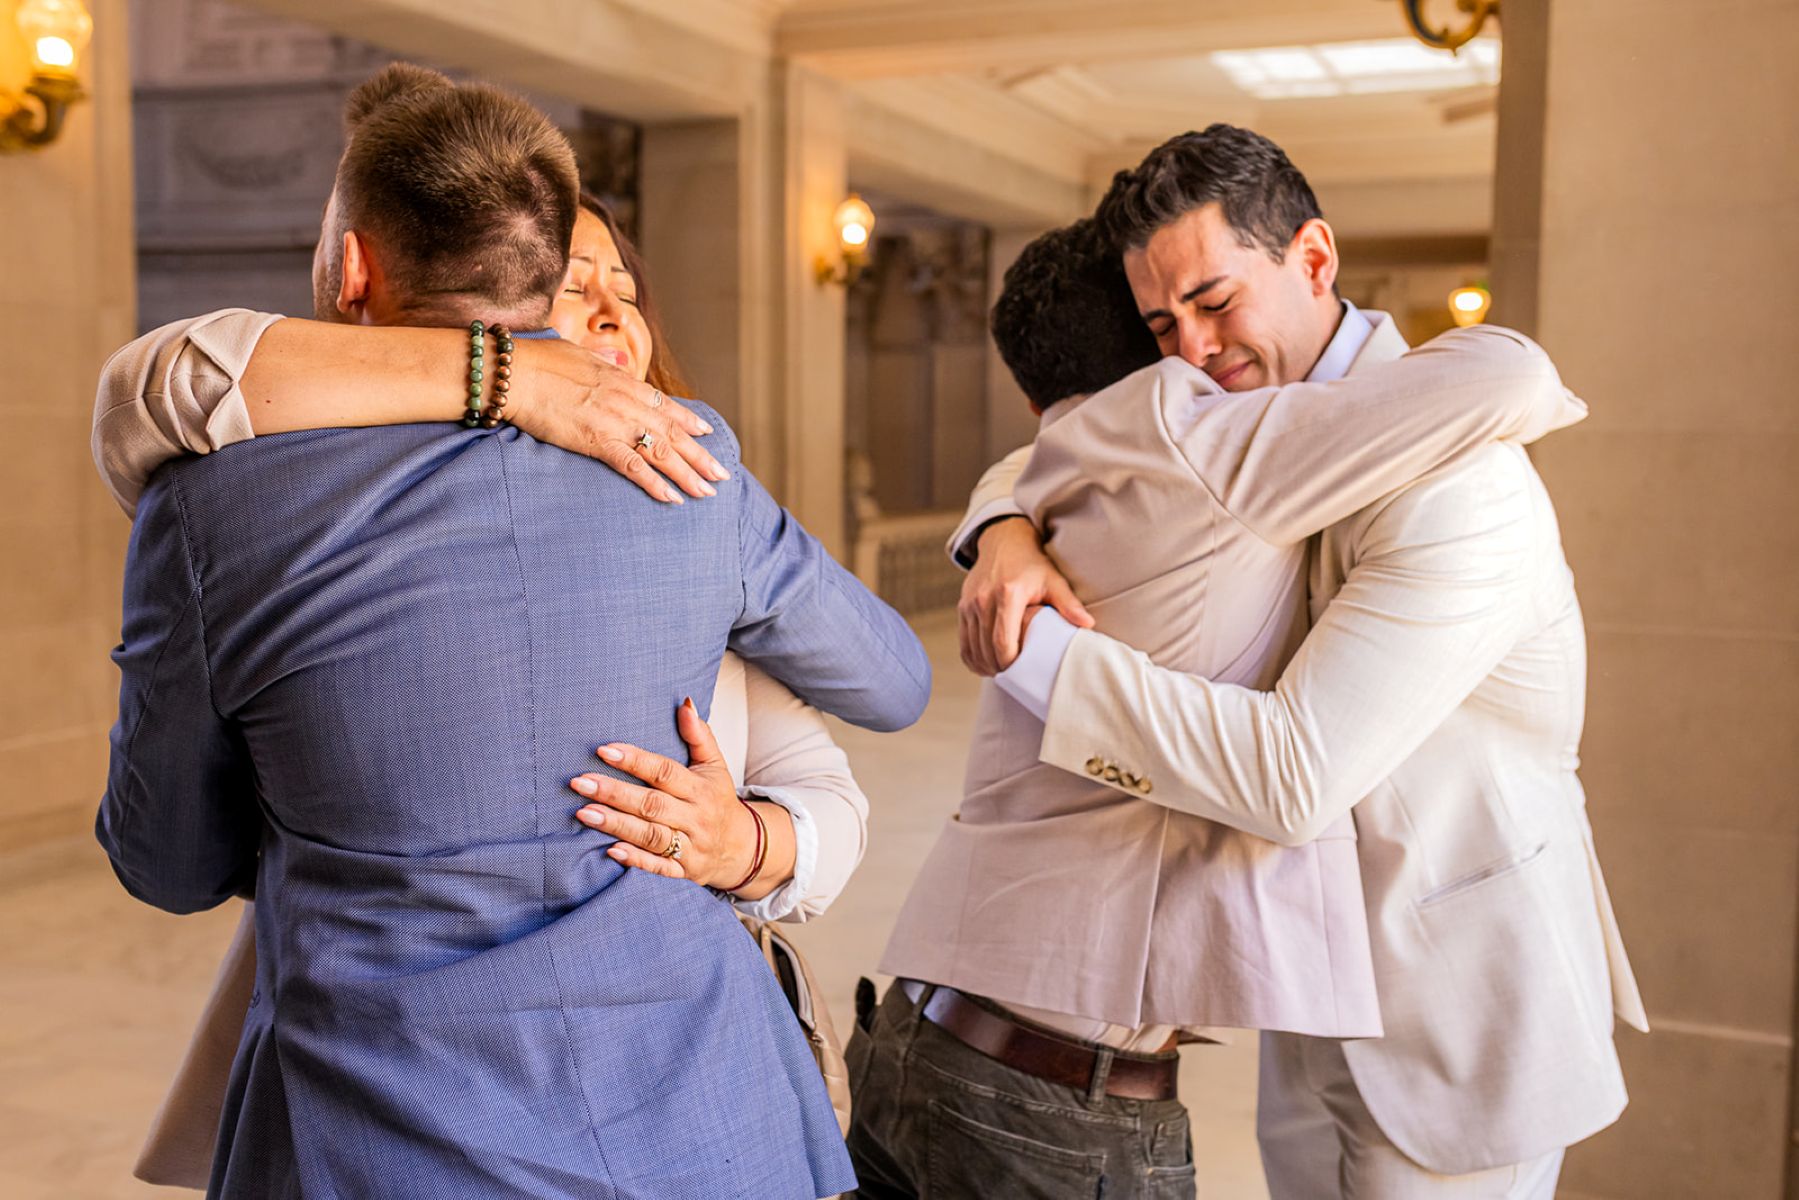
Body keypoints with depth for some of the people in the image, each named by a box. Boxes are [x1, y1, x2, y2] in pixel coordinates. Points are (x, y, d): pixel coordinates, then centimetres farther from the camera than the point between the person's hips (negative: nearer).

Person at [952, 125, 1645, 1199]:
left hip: (1459, 1018, -8)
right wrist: (1010, 530, -14)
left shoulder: (1455, 484, -27)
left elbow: (1293, 777, -33)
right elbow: (1055, 459, 11)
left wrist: (1041, 653, -27)